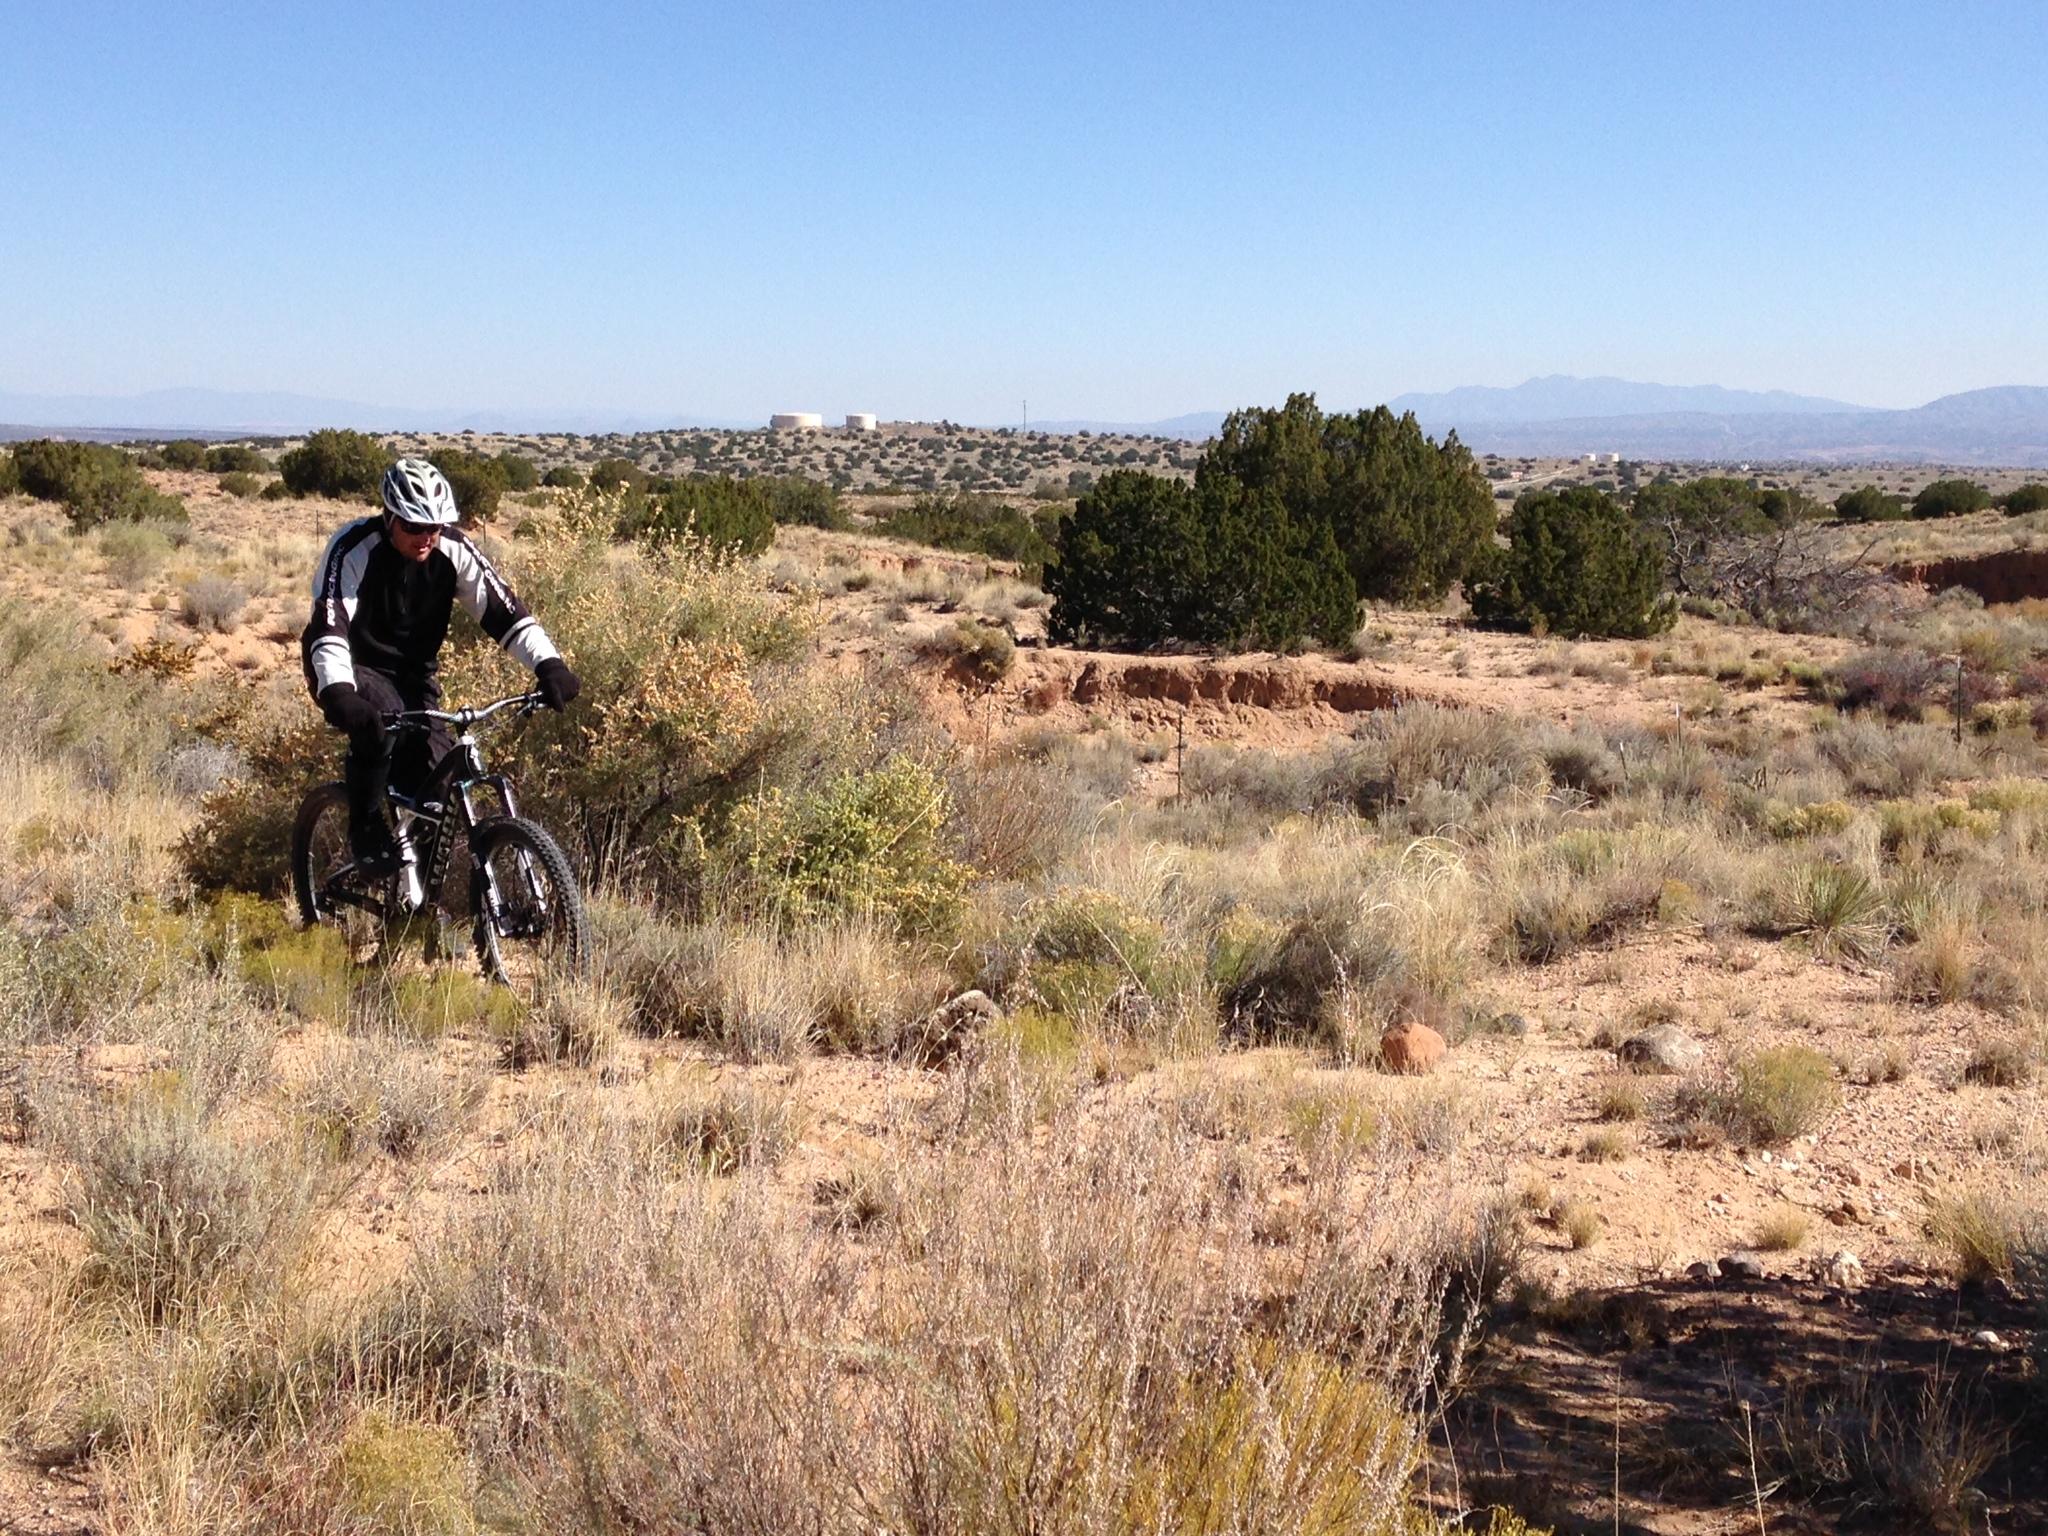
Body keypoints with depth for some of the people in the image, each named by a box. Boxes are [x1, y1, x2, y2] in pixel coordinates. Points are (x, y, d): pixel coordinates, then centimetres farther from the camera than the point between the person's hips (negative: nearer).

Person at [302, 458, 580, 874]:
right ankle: (365, 828, -17)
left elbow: (503, 609, -15)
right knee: (381, 716, -38)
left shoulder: (453, 551, -13)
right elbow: (329, 628, -35)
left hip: (413, 674, 4)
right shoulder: (353, 549, -24)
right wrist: (338, 694, -52)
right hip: (353, 668, -4)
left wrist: (549, 664, -31)